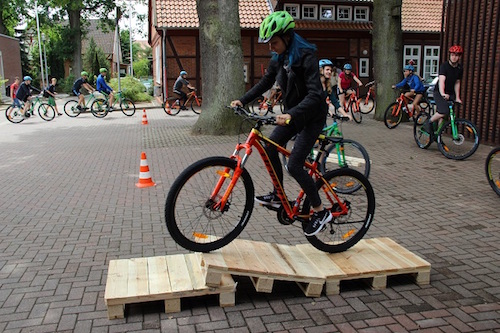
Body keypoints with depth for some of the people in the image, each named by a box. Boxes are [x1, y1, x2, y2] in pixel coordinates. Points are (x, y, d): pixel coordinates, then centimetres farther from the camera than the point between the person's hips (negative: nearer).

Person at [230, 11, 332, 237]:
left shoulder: (306, 57, -23)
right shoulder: (278, 58, 1)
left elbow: (315, 94, -33)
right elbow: (265, 83, 12)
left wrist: (291, 114, -46)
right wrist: (242, 101, 2)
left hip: (312, 117, -8)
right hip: (292, 114, 8)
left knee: (294, 165, -14)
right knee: (270, 148, 0)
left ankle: (321, 212, 2)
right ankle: (278, 196, 18)